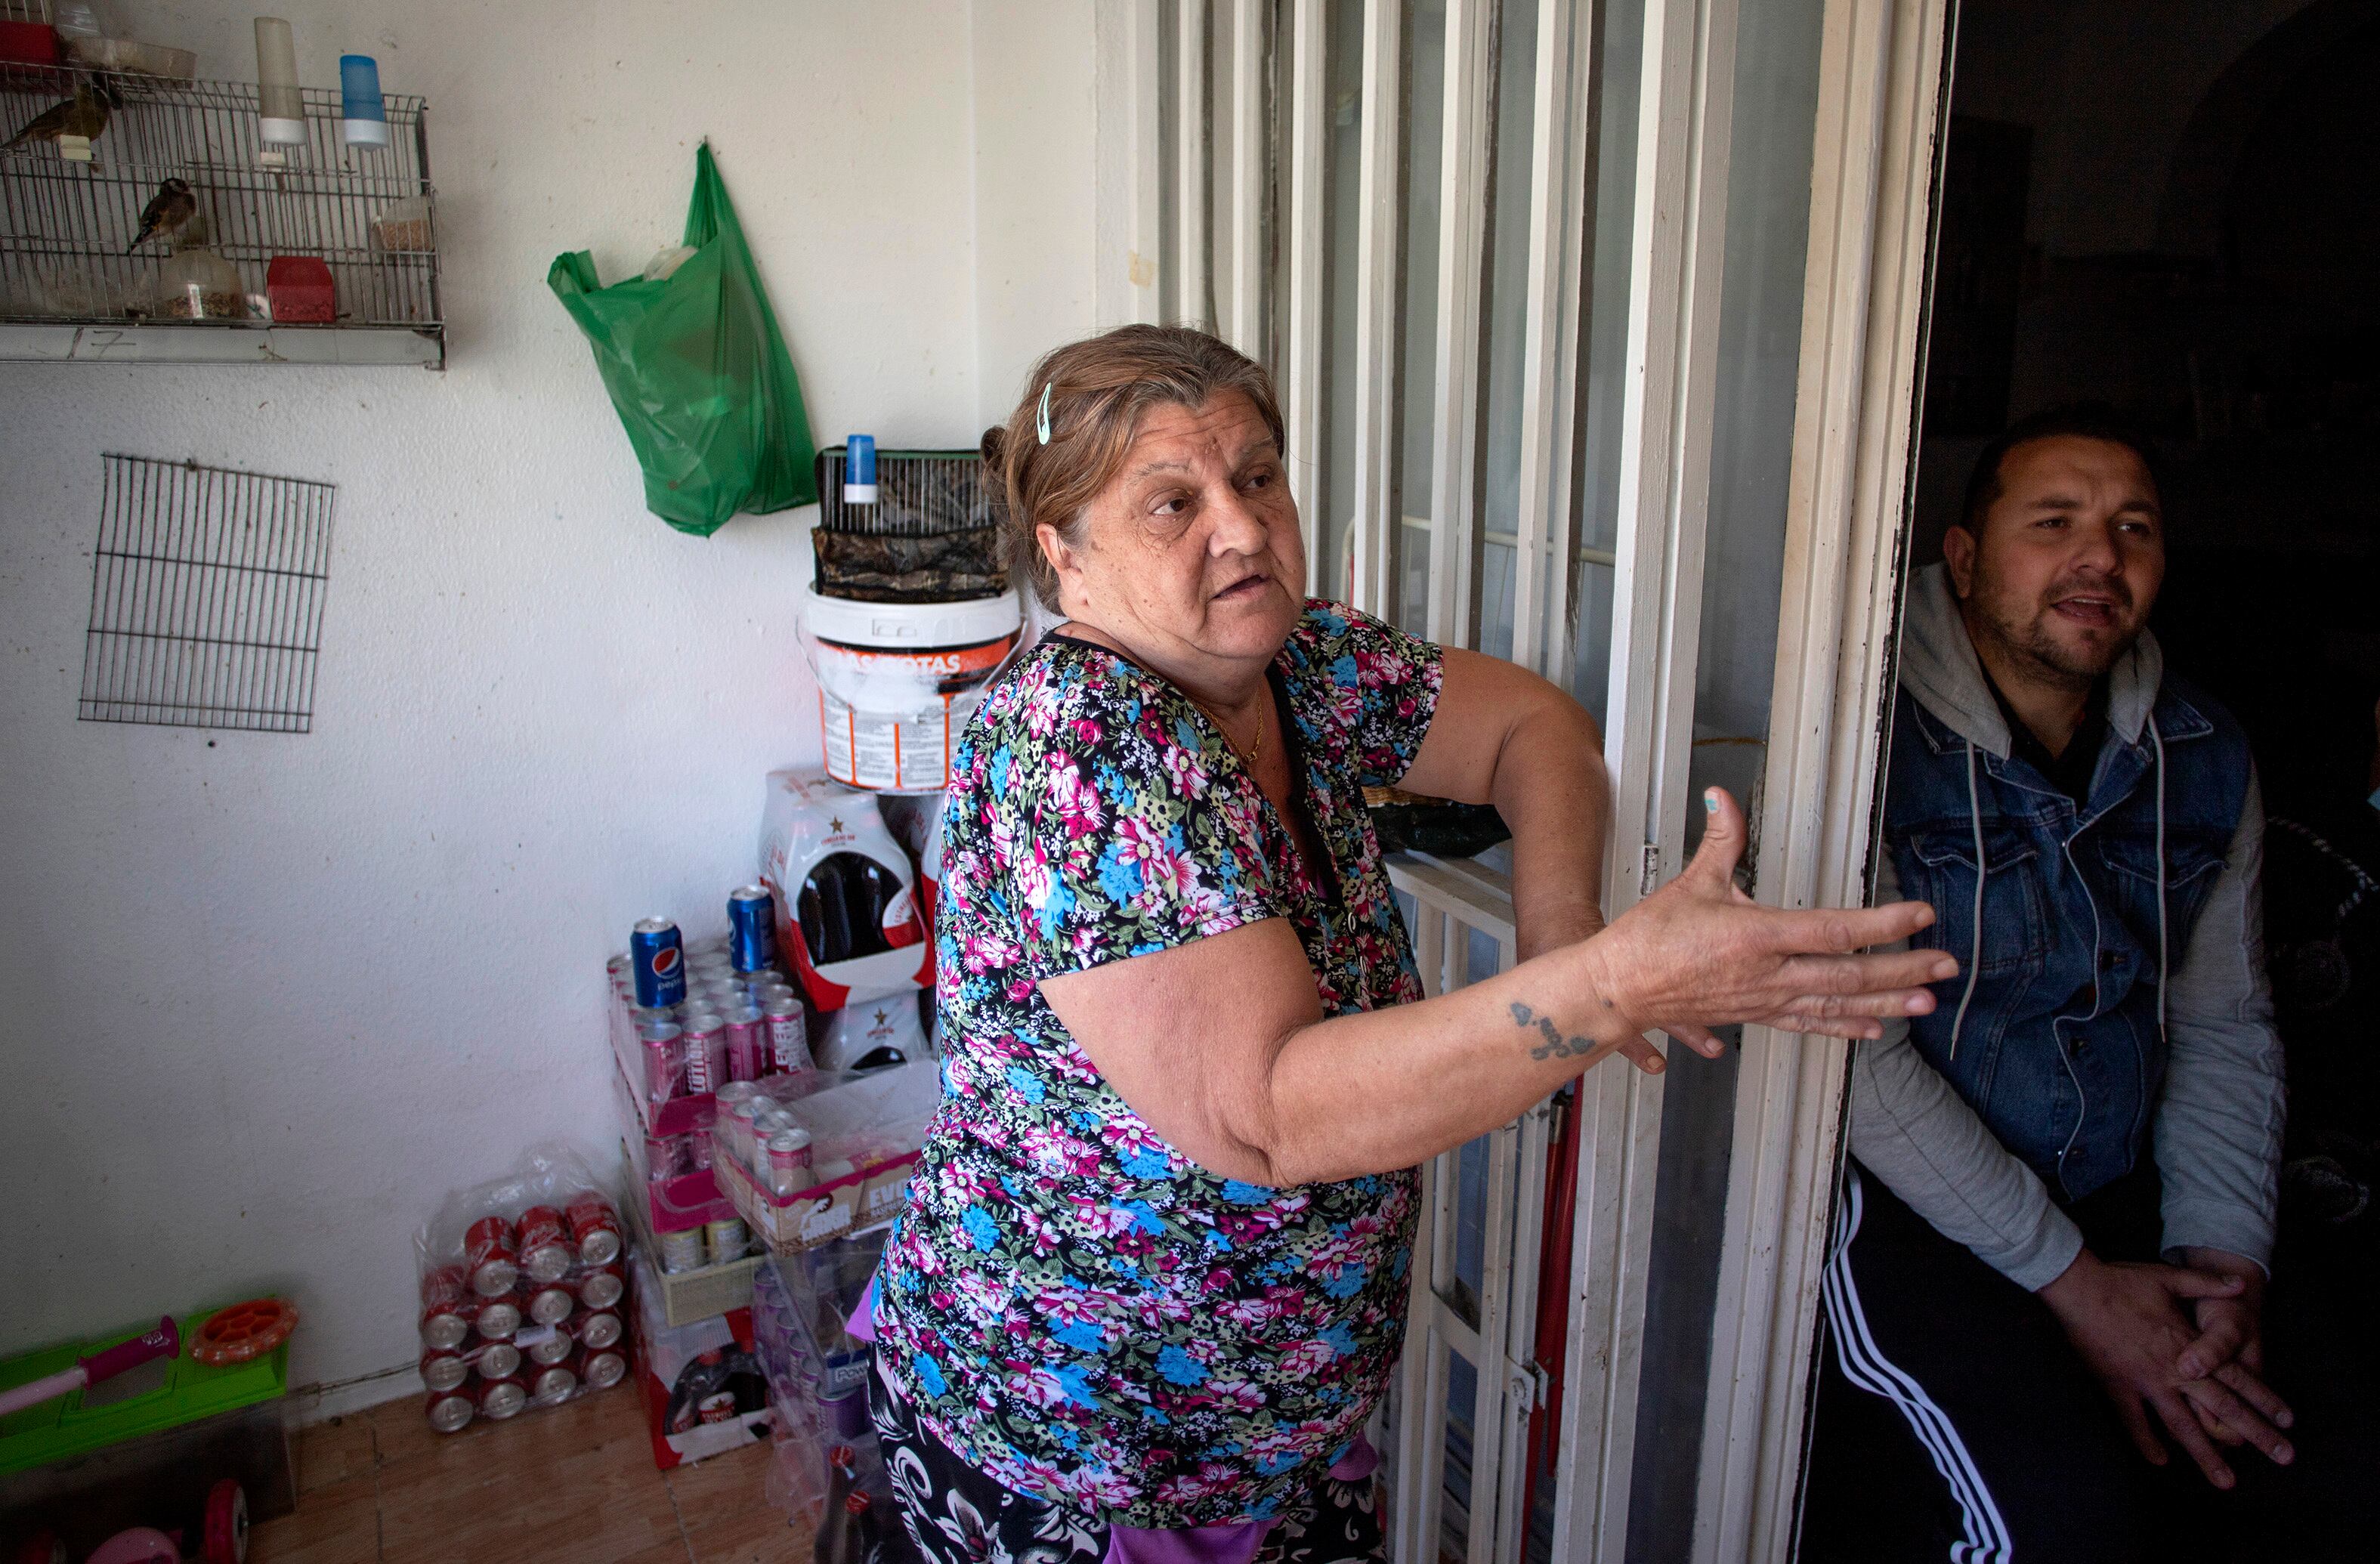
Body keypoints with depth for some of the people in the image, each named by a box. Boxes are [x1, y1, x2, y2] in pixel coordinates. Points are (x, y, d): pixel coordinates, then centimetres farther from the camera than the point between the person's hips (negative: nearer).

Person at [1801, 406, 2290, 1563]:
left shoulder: (2203, 758, 5)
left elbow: (2226, 1026, 12)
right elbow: (1856, 1050, -19)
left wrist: (2223, 1256, -2)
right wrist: (2070, 1281, -15)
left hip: (2112, 1201, 7)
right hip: (1897, 1196, -7)